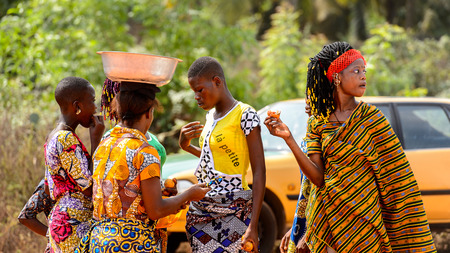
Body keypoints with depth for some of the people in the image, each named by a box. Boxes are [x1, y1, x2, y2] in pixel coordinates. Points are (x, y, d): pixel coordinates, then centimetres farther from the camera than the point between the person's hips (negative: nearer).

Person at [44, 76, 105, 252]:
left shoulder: (53, 137, 15)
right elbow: (90, 188, -18)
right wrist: (96, 139, -12)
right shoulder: (66, 139, -16)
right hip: (75, 229, -10)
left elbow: (48, 189, 21)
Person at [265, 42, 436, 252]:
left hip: (363, 223, -2)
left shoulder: (370, 117, -4)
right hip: (327, 221, 2)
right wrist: (288, 139, -17)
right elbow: (318, 177, -8)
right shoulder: (317, 122, 3)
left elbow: (395, 176, -5)